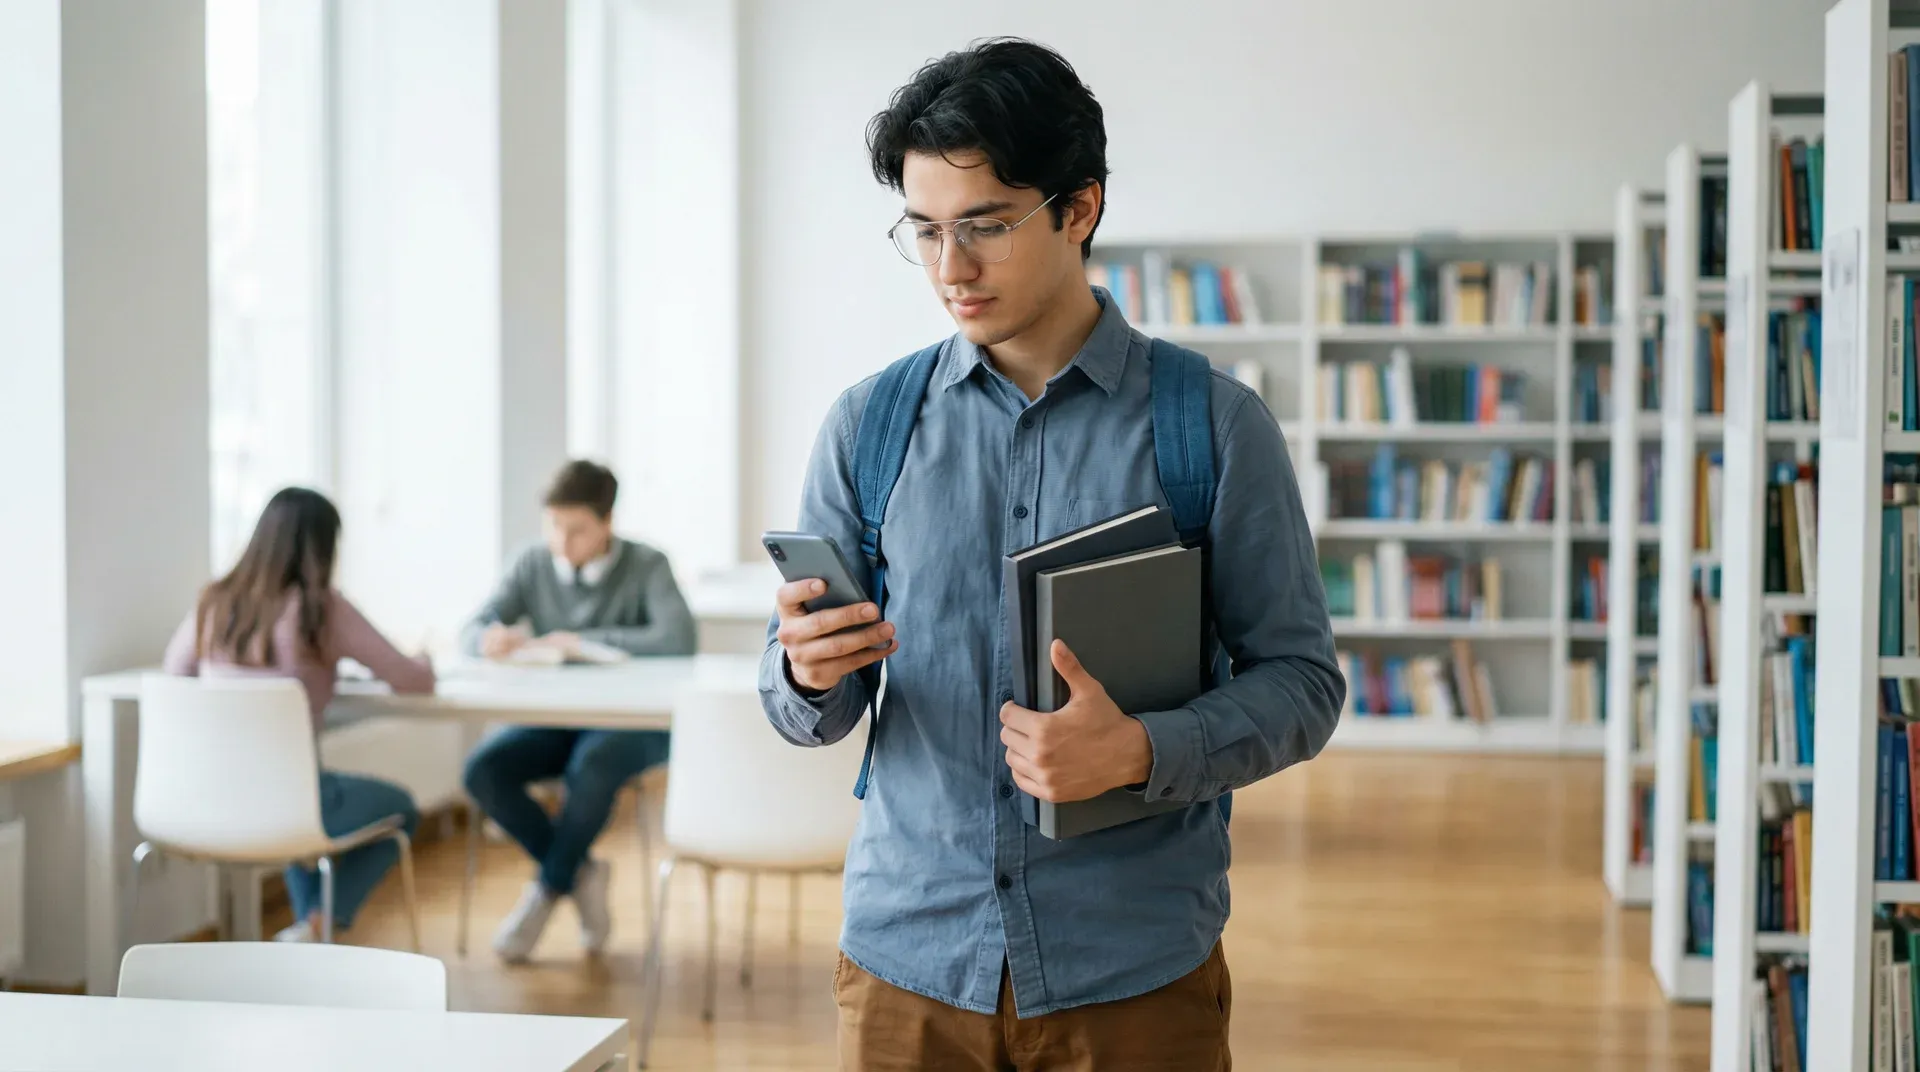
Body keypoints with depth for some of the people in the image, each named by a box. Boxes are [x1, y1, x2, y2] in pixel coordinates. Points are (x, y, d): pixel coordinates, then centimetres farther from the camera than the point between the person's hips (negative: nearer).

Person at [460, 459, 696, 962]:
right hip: (554, 718, 4)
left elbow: (678, 639, -22)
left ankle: (548, 888, -13)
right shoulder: (533, 566, 4)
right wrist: (492, 637, -26)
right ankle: (581, 874, -8)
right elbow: (474, 632, 0)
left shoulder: (646, 566, -7)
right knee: (483, 770, -25)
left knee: (591, 770, -38)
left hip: (629, 722, -4)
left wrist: (582, 640, -22)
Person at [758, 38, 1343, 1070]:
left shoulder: (1216, 424, -4)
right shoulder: (866, 426, 3)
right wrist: (810, 673, -18)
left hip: (1134, 972, -1)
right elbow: (805, 711, 5)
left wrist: (1141, 752, -20)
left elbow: (1301, 680, -3)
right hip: (906, 959, 2)